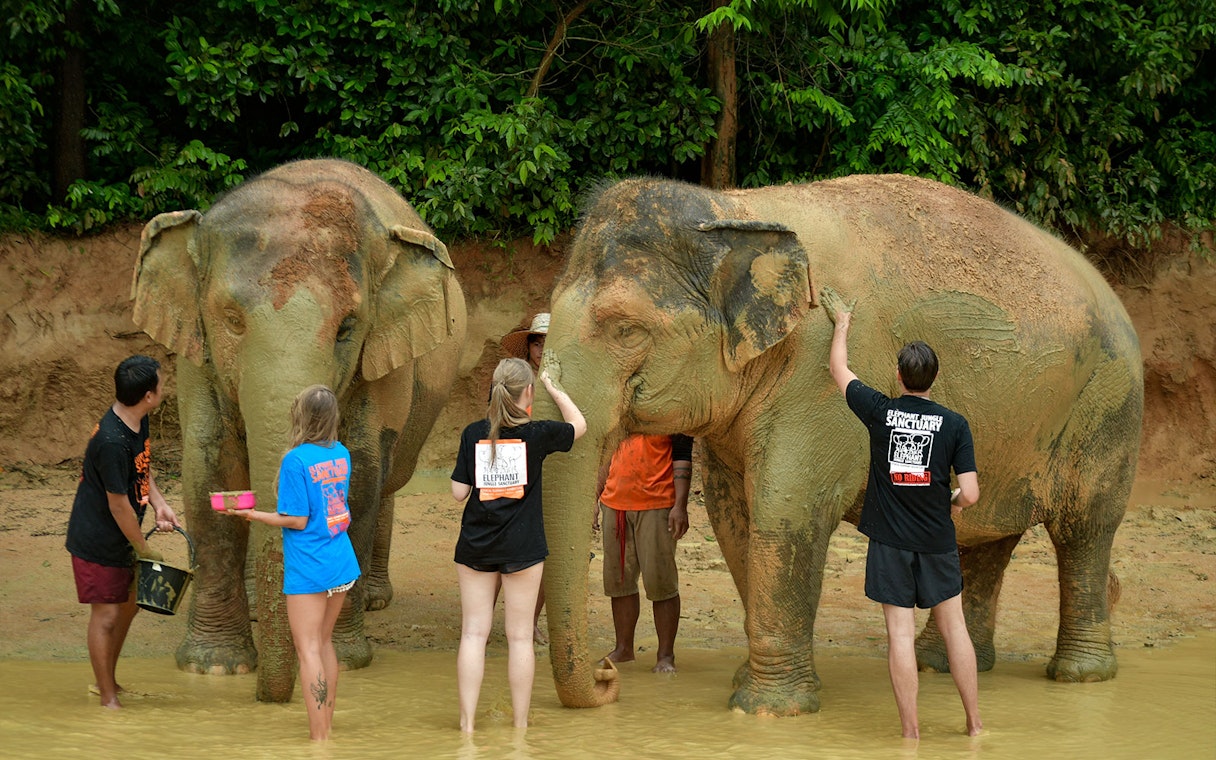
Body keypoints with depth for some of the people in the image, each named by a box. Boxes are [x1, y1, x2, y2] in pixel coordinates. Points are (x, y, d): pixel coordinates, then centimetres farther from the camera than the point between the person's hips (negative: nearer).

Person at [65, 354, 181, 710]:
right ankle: (108, 698, 12)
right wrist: (145, 549, -12)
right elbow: (119, 506, -24)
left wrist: (159, 503, 0)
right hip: (97, 541, -10)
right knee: (106, 615, 0)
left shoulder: (138, 421, -2)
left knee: (129, 602, 21)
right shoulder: (112, 442, -31)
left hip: (120, 537, 10)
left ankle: (107, 680, 37)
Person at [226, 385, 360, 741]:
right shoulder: (342, 454, 5)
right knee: (324, 642, 18)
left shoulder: (295, 460, -15)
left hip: (308, 570, -7)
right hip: (342, 563, 7)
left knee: (308, 650, -2)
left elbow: (297, 520, -14)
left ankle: (319, 738, -5)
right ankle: (325, 728, 24)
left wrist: (253, 514, -5)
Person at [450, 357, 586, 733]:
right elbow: (578, 425, 12)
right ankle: (520, 725, 10)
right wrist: (553, 388, 22)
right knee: (520, 637, 5)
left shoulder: (474, 434, -3)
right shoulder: (537, 433, -8)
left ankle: (467, 724, 3)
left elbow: (459, 491, -2)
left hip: (475, 545, 2)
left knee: (473, 633, 5)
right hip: (522, 547, -2)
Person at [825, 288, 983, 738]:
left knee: (900, 633, -1)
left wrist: (842, 323, 25)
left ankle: (911, 734, 0)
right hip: (937, 541, 1)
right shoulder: (954, 424, -7)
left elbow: (839, 370, 10)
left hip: (890, 541, -1)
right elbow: (970, 493, -9)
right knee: (953, 627, 10)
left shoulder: (880, 412, -7)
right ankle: (975, 724, 16)